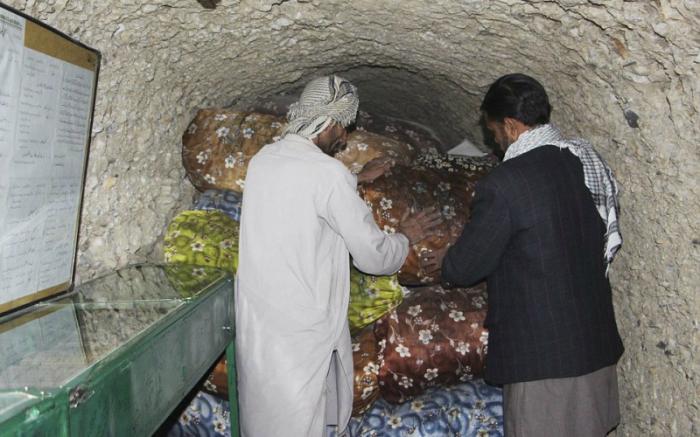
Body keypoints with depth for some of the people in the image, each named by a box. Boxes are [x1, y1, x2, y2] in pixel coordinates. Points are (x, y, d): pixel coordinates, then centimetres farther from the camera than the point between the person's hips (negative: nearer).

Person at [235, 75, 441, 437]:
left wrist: (357, 180, 35)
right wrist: (406, 236, 9)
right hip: (300, 335, -8)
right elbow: (373, 256, -11)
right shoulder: (327, 172, -17)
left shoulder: (263, 159, 6)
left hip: (254, 322, 8)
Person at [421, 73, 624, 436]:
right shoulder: (587, 160, 3)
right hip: (597, 342, 8)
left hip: (542, 355, -8)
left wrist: (443, 262, 12)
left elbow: (467, 265, -11)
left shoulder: (503, 184, -20)